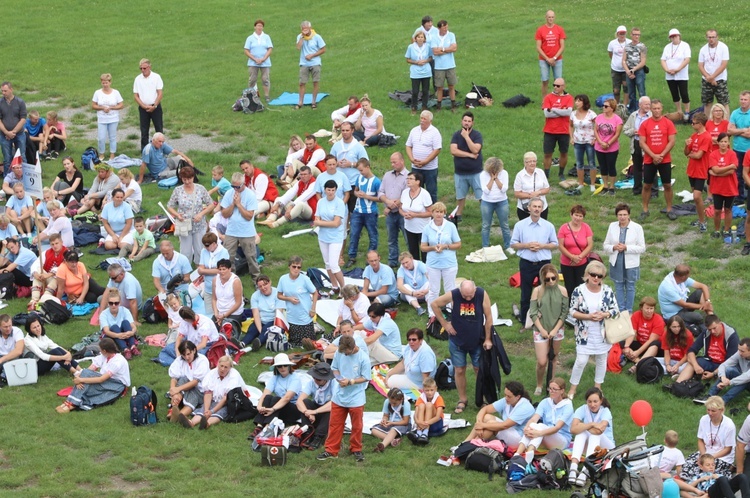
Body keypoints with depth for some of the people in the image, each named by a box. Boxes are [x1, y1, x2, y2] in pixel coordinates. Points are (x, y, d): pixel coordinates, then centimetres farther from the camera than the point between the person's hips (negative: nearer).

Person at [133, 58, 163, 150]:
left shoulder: (156, 77, -3)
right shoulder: (138, 79, 3)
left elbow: (160, 93, -6)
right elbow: (136, 95, 3)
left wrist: (154, 106, -15)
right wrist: (144, 106, -10)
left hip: (155, 107, -2)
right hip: (143, 108, 2)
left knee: (159, 129, 0)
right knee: (144, 131, 5)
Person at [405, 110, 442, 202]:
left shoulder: (434, 132, -8)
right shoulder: (414, 131, 8)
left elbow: (437, 150, -14)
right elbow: (408, 146, 10)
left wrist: (424, 162, -19)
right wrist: (412, 159, -8)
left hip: (430, 168, -5)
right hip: (415, 167, 5)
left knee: (431, 191, 1)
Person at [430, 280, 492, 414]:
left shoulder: (482, 295, -19)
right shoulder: (452, 295, -19)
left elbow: (488, 317, -10)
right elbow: (434, 304, -4)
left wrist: (488, 339, -7)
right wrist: (444, 323, -6)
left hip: (477, 341, 0)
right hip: (457, 341, 0)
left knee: (479, 369, 10)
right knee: (459, 370, 8)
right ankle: (462, 400, 22)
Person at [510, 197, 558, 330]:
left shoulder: (548, 226, 1)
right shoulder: (520, 225, 0)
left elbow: (555, 244, 5)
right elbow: (513, 244, 2)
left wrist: (542, 246, -12)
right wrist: (527, 245, -14)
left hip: (544, 263, 0)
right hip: (526, 264, 0)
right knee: (525, 295, 8)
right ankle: (525, 323, 18)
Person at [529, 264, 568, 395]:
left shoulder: (562, 291, -5)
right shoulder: (537, 291, -9)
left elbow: (564, 312, -2)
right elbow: (533, 313, -7)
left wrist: (555, 330, -8)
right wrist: (542, 330, -10)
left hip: (557, 329, 2)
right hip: (541, 329, -2)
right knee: (542, 362, -5)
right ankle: (539, 386, 17)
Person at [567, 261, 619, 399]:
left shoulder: (608, 291, -6)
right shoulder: (579, 291, -11)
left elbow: (615, 309, -2)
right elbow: (573, 311, -7)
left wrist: (604, 314, -21)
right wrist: (588, 316, -21)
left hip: (602, 334, 2)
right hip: (585, 334, -2)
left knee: (602, 360, 14)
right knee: (581, 361, -3)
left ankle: (598, 387, 31)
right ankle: (573, 388, 13)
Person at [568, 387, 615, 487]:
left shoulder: (605, 411, -14)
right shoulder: (582, 410, -9)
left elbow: (600, 429, -33)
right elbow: (573, 429, -25)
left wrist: (582, 426, -20)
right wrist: (591, 425, -31)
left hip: (605, 447, -2)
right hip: (586, 448, 2)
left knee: (595, 434, -31)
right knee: (581, 433, -27)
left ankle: (585, 471, -49)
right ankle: (573, 467, -45)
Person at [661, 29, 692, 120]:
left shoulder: (685, 46, -4)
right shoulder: (667, 47, 11)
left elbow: (687, 60, -14)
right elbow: (663, 60, 6)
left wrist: (677, 70, -20)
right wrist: (667, 70, -13)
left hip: (681, 76, -5)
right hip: (670, 76, 5)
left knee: (684, 95, -8)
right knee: (675, 95, 9)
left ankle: (687, 113, 2)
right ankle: (679, 112, 18)